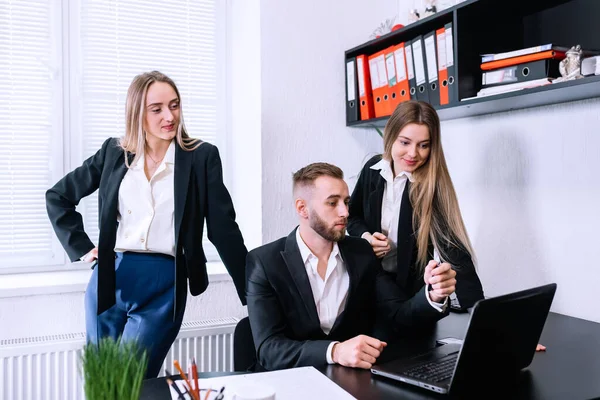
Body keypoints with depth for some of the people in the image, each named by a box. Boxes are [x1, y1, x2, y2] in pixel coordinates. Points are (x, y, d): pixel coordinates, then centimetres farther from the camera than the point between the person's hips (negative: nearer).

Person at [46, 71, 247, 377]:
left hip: (164, 286, -3)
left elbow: (223, 228, -3)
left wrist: (253, 296, -5)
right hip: (109, 280, 4)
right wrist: (81, 247, 5)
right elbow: (57, 196, 16)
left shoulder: (202, 156, -2)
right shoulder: (114, 151, 6)